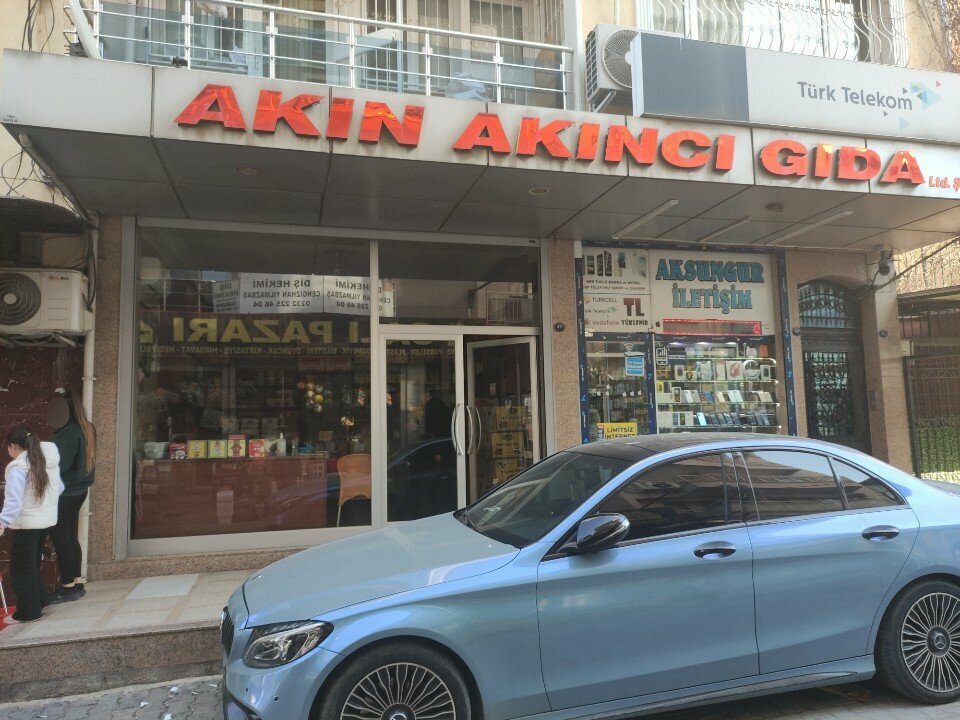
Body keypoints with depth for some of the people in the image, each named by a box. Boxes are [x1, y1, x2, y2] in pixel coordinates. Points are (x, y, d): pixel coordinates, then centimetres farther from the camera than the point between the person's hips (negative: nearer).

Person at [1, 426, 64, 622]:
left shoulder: (18, 467, -17)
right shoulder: (49, 462, 8)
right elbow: (59, 488, 16)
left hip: (27, 523, -8)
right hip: (47, 520, 8)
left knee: (21, 568, 4)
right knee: (33, 563, 22)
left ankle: (28, 612, 9)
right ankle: (39, 601, 29)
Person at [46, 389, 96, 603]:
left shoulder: (68, 432, -20)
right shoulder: (87, 428, 8)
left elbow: (62, 463, -22)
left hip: (64, 492, -9)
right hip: (79, 489, 9)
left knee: (59, 538, 0)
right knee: (70, 537, 16)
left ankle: (68, 587, 7)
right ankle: (77, 583, 22)